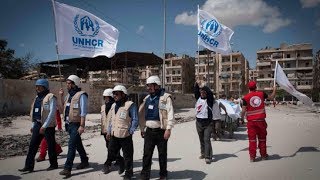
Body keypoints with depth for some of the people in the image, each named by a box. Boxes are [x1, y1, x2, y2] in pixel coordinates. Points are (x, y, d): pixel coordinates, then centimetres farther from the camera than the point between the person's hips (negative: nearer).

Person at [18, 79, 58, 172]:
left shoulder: (51, 97, -11)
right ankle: (29, 166, 10)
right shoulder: (37, 97, 15)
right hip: (38, 124, 8)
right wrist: (33, 126, 18)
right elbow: (34, 113, 21)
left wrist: (44, 126, -21)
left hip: (48, 125, -8)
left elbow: (52, 112, -18)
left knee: (51, 145, 3)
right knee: (32, 145, 4)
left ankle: (53, 164, 18)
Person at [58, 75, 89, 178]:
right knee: (78, 144, 18)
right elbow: (63, 107, 19)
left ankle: (67, 168, -6)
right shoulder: (69, 95, 13)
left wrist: (82, 126, -22)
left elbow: (83, 112, -17)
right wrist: (61, 96, 9)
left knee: (71, 145, -10)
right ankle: (84, 161, 33)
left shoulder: (81, 95, -12)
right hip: (69, 124, 8)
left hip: (76, 125, -8)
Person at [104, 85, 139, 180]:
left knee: (127, 156, 4)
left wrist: (130, 131, -13)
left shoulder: (130, 105, -10)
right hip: (114, 135, 6)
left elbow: (135, 120, -10)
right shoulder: (114, 106, 13)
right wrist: (109, 131, 14)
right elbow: (110, 119, 20)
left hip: (125, 135, -6)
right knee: (111, 152, 14)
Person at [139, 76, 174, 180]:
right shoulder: (147, 99, 12)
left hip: (161, 131, -4)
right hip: (149, 131, 4)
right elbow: (142, 114, 17)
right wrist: (142, 129, 16)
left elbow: (170, 114, -13)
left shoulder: (165, 97, -7)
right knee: (147, 155, 3)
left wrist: (168, 129, -19)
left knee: (162, 154, 10)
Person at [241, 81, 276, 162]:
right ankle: (263, 155, 26)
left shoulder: (246, 97, -7)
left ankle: (252, 157, 6)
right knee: (262, 138, 16)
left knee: (252, 139, 5)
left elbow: (243, 110, -8)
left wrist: (242, 118, 10)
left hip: (251, 121, -2)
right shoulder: (261, 94, 0)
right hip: (261, 120, 2)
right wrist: (274, 90, 34)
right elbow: (271, 97, 17)